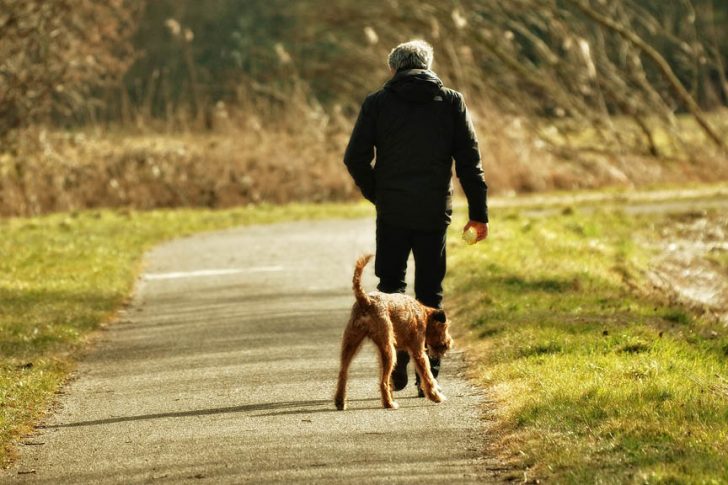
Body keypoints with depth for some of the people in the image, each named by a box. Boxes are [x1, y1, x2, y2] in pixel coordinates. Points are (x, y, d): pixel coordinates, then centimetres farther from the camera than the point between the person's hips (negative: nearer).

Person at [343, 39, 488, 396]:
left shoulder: (378, 103, 1)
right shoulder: (451, 102, 4)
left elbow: (355, 158, -4)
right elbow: (469, 160, 0)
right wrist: (478, 211, 3)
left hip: (392, 211, -1)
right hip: (434, 212, 1)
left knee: (391, 285, 13)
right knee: (430, 293, 8)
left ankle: (396, 363, -5)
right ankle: (428, 375, 7)